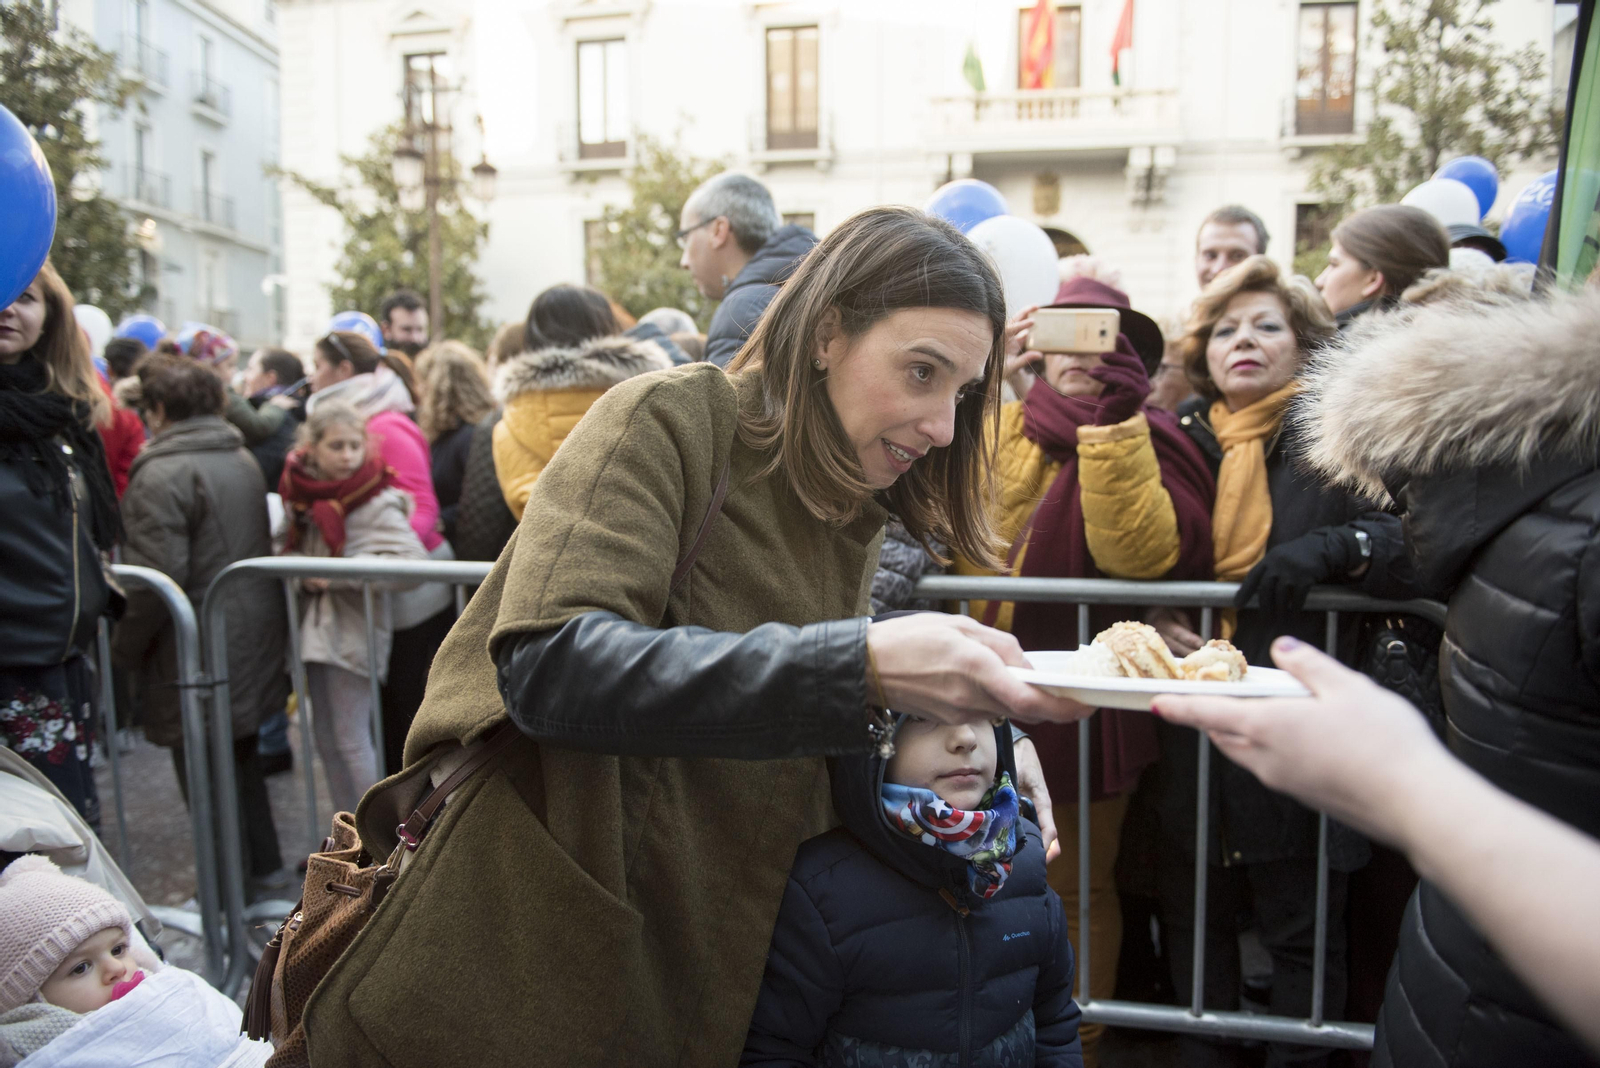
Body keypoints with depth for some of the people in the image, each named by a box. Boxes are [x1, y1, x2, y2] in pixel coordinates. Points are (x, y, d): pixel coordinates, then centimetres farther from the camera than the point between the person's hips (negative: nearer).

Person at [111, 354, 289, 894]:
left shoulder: (162, 475, -17)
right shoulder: (243, 459, 9)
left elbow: (157, 578, -22)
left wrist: (126, 647, -7)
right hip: (254, 639, 8)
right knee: (241, 753, 22)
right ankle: (265, 865, 33)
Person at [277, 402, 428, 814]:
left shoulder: (376, 502, -15)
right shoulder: (301, 492, 4)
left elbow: (413, 562, -26)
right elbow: (290, 549, 18)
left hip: (355, 629, -7)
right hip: (318, 626, 7)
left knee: (351, 740, -2)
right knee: (326, 740, 14)